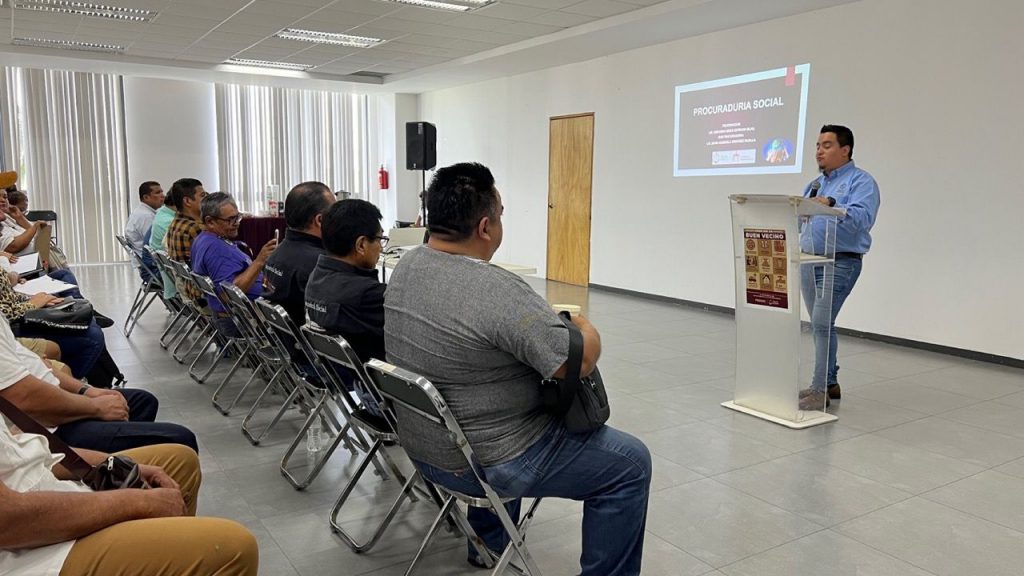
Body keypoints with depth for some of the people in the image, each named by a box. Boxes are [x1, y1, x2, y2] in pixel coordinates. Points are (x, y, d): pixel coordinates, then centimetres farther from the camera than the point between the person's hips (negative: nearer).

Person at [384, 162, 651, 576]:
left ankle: (487, 542, 43)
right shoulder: (495, 290, -29)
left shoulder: (406, 267, -2)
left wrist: (549, 321, 13)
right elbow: (579, 361, -26)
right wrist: (587, 330, -5)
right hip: (485, 463, -8)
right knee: (630, 462, 4)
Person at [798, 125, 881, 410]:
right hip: (809, 261, 8)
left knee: (822, 322, -15)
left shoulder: (861, 181, -4)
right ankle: (829, 382, 23)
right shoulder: (814, 184, 20)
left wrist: (831, 205, -34)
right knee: (821, 325, 12)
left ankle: (820, 389, -10)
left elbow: (862, 216, -22)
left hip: (840, 262, -8)